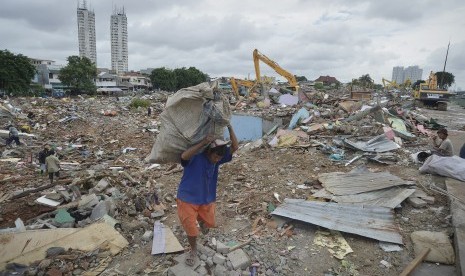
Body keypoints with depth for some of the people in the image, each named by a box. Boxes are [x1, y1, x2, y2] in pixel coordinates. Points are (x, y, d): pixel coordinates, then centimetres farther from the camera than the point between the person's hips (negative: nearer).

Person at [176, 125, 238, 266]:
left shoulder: (218, 157, -8)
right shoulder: (195, 156, -24)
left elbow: (235, 147, -14)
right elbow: (184, 156, -47)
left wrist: (229, 127, -22)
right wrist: (203, 143, -49)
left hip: (207, 199, 5)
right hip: (187, 199, -5)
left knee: (209, 223, 20)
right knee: (191, 230, -1)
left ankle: (201, 220, 58)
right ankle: (193, 250, 32)